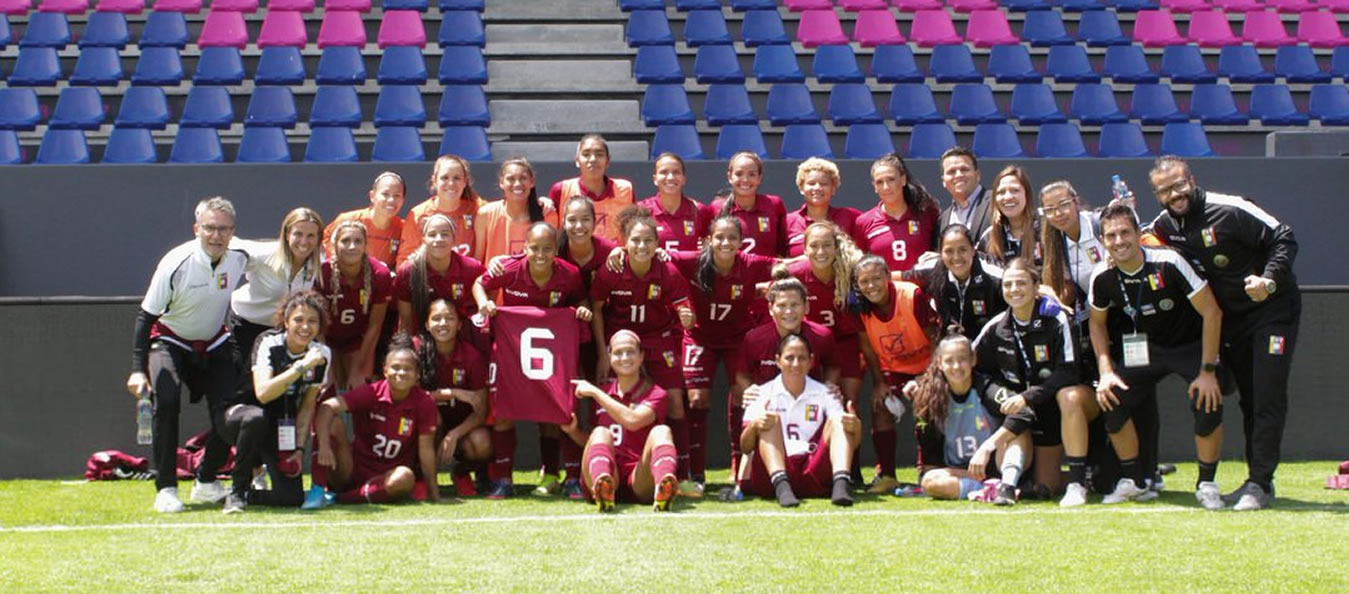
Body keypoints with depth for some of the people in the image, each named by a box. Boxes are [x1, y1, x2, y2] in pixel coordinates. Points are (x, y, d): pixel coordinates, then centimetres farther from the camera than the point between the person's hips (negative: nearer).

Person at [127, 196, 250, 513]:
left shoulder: (239, 258, -14)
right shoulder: (175, 264, -26)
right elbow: (146, 317, -21)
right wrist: (138, 369, -28)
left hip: (214, 344, 4)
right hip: (170, 341, -4)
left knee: (229, 412, -10)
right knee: (166, 400, -28)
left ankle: (206, 481, 15)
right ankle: (165, 489, -19)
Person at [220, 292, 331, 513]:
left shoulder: (321, 354, -6)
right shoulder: (269, 343, -18)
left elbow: (307, 407, 1)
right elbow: (262, 393, -35)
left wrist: (300, 449, -6)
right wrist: (301, 366, -38)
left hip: (282, 433, 4)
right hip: (239, 415, -3)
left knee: (292, 498, -17)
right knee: (256, 417, -42)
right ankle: (236, 492, -21)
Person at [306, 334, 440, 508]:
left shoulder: (424, 403, -9)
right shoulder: (371, 393, -10)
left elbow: (426, 450, -8)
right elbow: (328, 407, -22)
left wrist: (435, 497, -10)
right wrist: (324, 446, -38)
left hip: (385, 478, 0)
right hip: (352, 471, 0)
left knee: (405, 477, -35)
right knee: (334, 424, -21)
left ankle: (336, 498, -24)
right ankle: (317, 489, -25)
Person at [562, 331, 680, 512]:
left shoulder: (654, 394, 7)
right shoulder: (602, 393, 19)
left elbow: (632, 421, -15)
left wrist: (594, 392, -10)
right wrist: (573, 431, 7)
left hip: (640, 481, -2)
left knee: (661, 431, -27)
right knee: (601, 432, -26)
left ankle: (664, 489, -60)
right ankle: (602, 487, -60)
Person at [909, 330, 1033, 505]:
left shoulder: (985, 389, -14)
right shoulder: (932, 397, -5)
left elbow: (1024, 414, -34)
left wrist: (986, 448, -38)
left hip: (995, 466, -2)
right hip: (958, 472, 2)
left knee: (1018, 430, -27)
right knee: (929, 481, -29)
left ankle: (1007, 486, -43)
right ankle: (993, 488, -31)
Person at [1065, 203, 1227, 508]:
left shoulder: (1168, 263, -29)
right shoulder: (1103, 276, -16)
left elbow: (1211, 312, -23)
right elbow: (1097, 322, 3)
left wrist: (1208, 371, -24)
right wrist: (1106, 370, -9)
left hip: (1192, 345, -4)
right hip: (1147, 349, 4)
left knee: (1208, 403, -26)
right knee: (1112, 400, -13)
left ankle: (1206, 484, -4)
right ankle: (1133, 481, 7)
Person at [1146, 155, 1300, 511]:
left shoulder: (1229, 211, -20)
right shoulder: (1165, 225, -1)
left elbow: (1284, 239, -18)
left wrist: (1268, 281, -32)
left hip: (1272, 308, -6)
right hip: (1231, 318, 6)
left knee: (1267, 398, -11)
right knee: (1249, 400, 10)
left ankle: (1261, 484, -11)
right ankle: (1257, 481, 17)